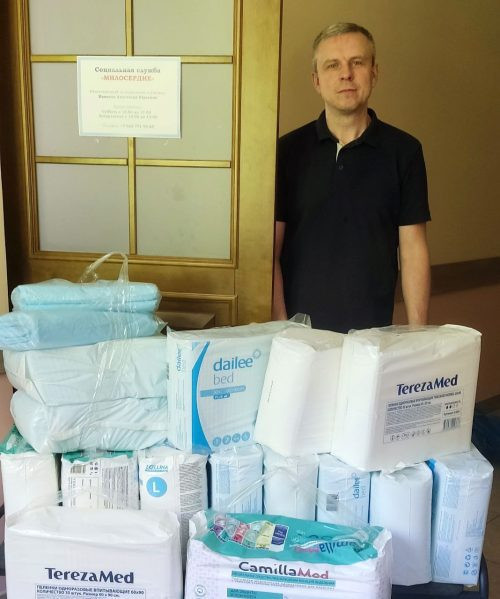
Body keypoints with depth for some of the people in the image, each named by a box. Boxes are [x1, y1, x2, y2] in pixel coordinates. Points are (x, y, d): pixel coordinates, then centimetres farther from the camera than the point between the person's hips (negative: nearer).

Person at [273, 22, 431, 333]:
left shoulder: (404, 150, -1)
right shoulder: (288, 150, -2)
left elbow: (413, 248, -1)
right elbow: (270, 250, -3)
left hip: (374, 330, 0)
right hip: (300, 328, 0)